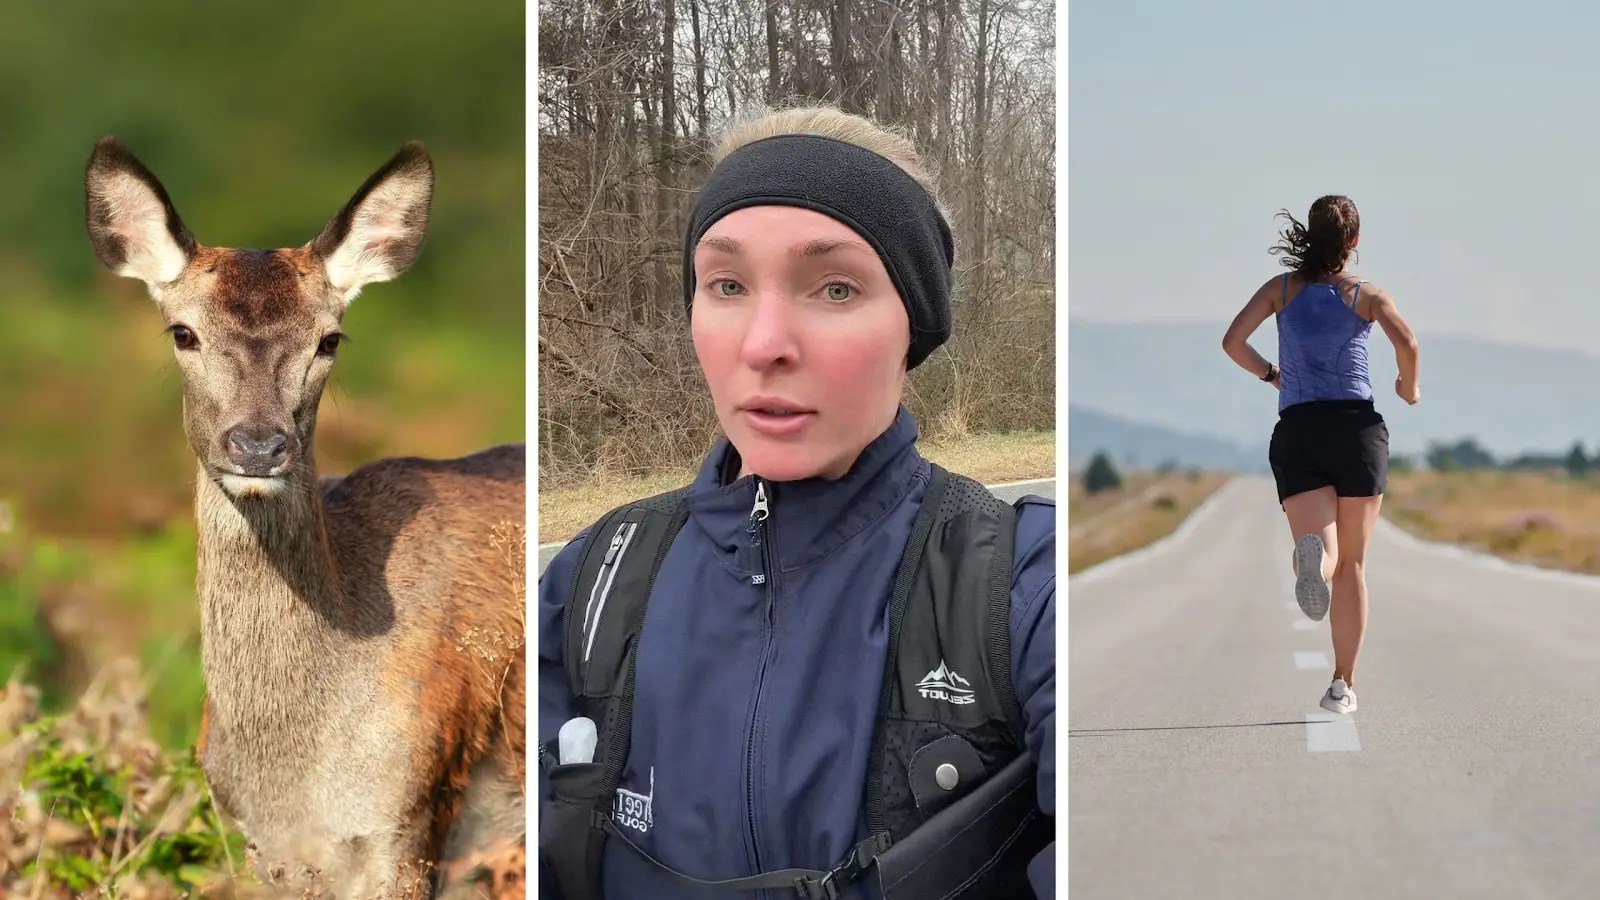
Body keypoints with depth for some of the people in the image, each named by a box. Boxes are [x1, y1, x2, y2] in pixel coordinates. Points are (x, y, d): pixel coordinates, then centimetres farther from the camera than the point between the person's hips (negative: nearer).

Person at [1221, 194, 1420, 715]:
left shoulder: (1282, 288, 11)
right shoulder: (1368, 294, 6)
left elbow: (1232, 342, 0)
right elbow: (1406, 342, -12)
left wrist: (1269, 375, 18)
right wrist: (1410, 389, 8)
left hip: (1297, 433, 0)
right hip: (1357, 427, 0)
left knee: (1325, 555, -8)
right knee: (1352, 565, 12)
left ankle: (1313, 558, -47)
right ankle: (1343, 686, 10)